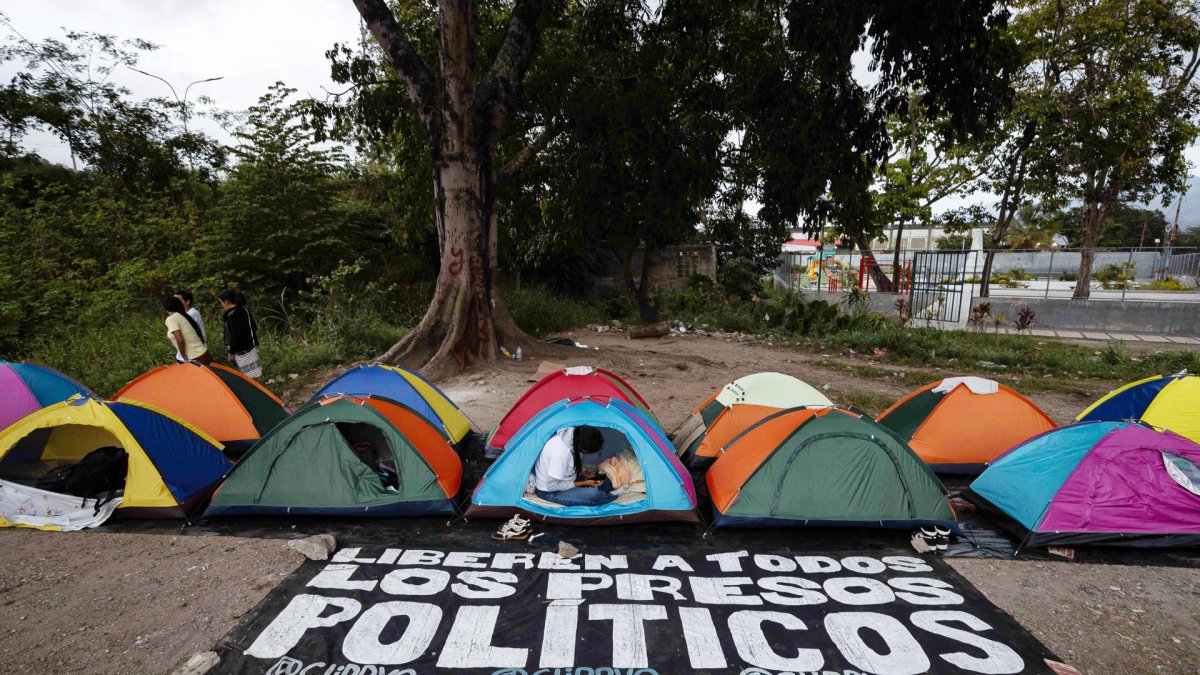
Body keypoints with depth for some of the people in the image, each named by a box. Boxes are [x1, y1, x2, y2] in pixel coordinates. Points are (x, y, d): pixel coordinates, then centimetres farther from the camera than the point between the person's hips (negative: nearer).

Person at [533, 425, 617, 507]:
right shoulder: (561, 451, -36)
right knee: (595, 495, -21)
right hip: (548, 492, -9)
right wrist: (584, 483, -21)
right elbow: (552, 486, -27)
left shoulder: (573, 434, -11)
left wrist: (583, 474, -3)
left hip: (556, 479, 9)